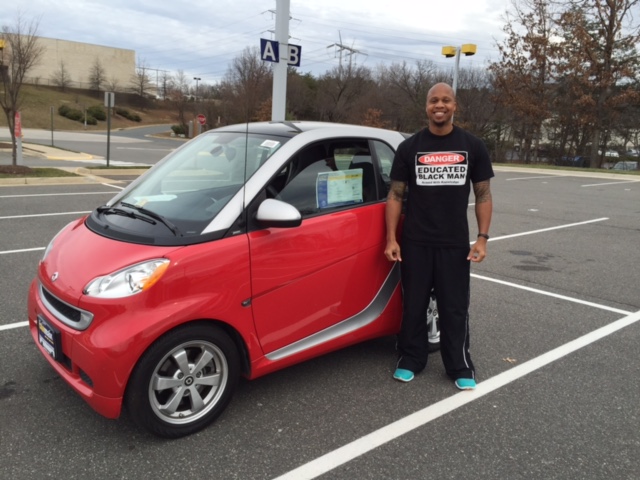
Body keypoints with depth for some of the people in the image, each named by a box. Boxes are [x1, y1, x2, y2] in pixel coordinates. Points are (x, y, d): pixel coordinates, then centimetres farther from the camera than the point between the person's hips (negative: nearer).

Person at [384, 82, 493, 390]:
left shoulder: (472, 147, 4)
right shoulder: (409, 147, 3)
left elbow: (483, 195, 6)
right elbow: (396, 195, 3)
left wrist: (482, 237, -4)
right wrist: (391, 238, -4)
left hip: (455, 243, 0)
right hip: (415, 243, 0)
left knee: (455, 308, 7)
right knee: (413, 305, 9)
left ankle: (460, 367, 21)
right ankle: (410, 360, 25)